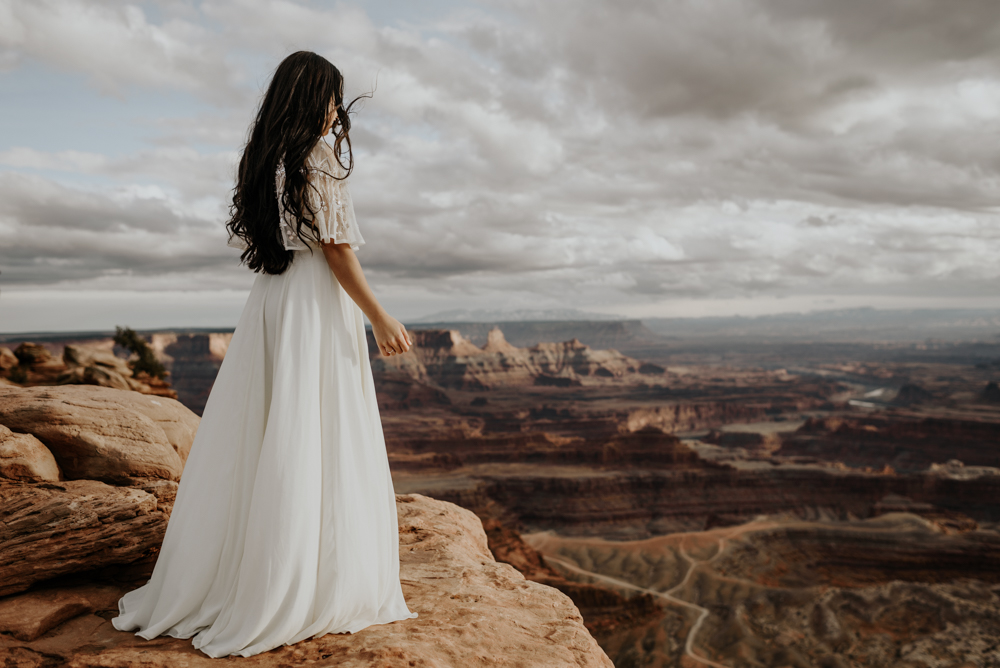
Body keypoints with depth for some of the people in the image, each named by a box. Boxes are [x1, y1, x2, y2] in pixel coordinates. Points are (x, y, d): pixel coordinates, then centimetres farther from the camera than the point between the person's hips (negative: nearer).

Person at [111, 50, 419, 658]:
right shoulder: (319, 157, -9)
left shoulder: (259, 159, 13)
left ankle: (215, 582, 22)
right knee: (318, 445, -2)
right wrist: (380, 318, -9)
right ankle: (314, 591, 6)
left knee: (253, 442, 12)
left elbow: (254, 241, 14)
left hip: (268, 305, 8)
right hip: (317, 307, -7)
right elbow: (336, 250, -13)